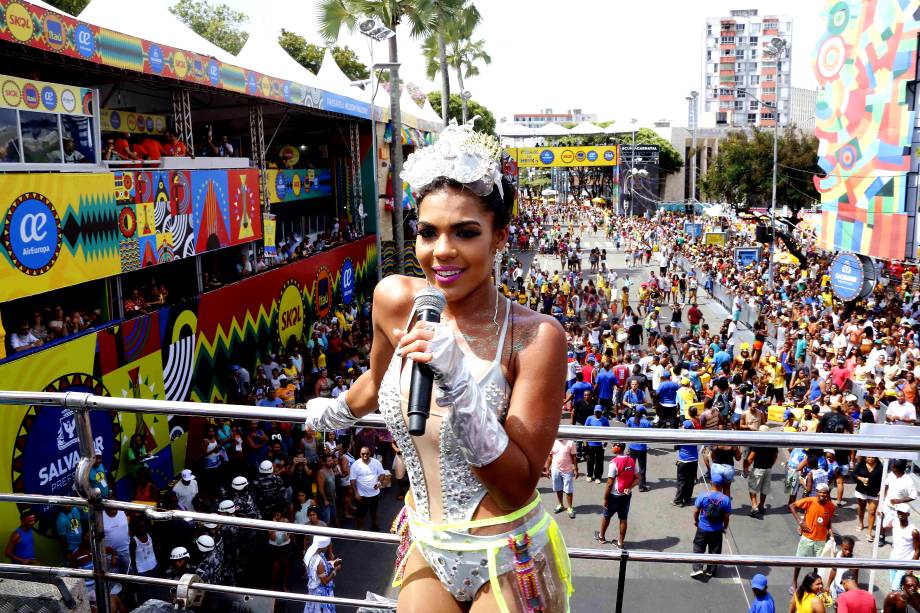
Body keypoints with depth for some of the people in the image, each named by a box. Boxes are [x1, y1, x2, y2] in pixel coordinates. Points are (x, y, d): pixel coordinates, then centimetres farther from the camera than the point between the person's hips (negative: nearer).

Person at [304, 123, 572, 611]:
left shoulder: (536, 337, -21)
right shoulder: (395, 300, -11)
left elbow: (517, 490, -21)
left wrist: (460, 385, -32)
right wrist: (334, 413, 29)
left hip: (506, 566, -3)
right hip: (426, 550, 4)